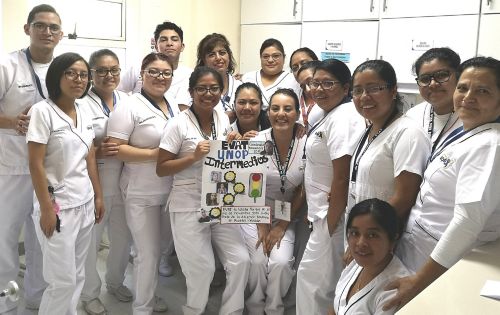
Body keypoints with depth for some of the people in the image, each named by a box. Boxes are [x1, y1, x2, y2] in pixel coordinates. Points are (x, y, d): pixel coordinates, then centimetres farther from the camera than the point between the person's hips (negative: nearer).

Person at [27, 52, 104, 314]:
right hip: (59, 207, -6)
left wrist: (98, 196, 13)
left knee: (78, 275, 14)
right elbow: (35, 164, -14)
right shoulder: (42, 111, -12)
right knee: (64, 280, -1)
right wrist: (46, 209, -16)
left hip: (85, 204, 7)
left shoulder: (84, 113, 9)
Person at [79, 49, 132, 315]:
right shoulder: (81, 103, -10)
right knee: (90, 240, 6)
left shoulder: (127, 100, 7)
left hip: (124, 182, 5)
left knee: (123, 237, 15)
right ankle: (89, 293, 29)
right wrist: (96, 151, -23)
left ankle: (116, 282, 41)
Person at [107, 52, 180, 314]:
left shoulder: (174, 105, 9)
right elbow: (115, 148, -20)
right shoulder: (129, 107, -13)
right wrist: (154, 154, -24)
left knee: (159, 247, 20)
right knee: (148, 253, 1)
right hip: (141, 194, -7)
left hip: (170, 191, 7)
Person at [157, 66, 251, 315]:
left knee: (241, 260, 1)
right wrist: (193, 157, -22)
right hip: (189, 207, -5)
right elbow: (161, 169, -11)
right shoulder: (179, 124, -10)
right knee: (202, 269, 3)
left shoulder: (224, 119, 6)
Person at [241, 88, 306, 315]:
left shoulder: (306, 145, -11)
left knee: (281, 262, -17)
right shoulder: (257, 142, -13)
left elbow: (302, 191, -4)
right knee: (258, 261, -16)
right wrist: (262, 225, -7)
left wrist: (283, 225, -5)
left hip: (286, 217, 1)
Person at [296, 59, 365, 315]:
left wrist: (330, 225, -17)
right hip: (324, 213, 10)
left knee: (313, 277, 2)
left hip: (334, 216, -10)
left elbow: (342, 178, -23)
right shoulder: (331, 116, 12)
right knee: (313, 276, 19)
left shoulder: (343, 119, -20)